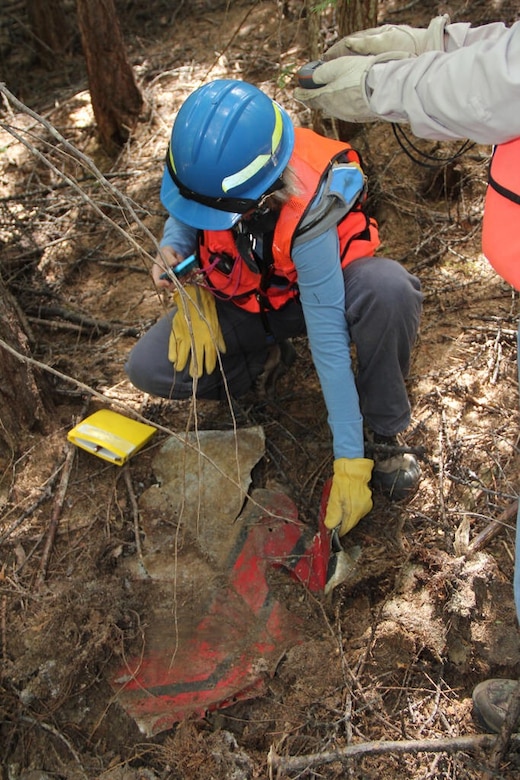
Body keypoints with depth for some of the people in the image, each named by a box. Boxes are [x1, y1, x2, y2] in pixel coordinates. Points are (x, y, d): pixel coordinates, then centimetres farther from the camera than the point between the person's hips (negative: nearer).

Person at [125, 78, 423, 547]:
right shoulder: (207, 165, -24)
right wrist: (173, 249, -25)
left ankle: (382, 433, -16)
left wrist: (350, 463, -34)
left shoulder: (308, 213, -37)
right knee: (148, 369, -17)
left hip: (313, 290, -4)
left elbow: (328, 340, -36)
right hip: (244, 299, 4)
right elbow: (182, 214, 1)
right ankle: (265, 354, 8)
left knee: (389, 290, -39)